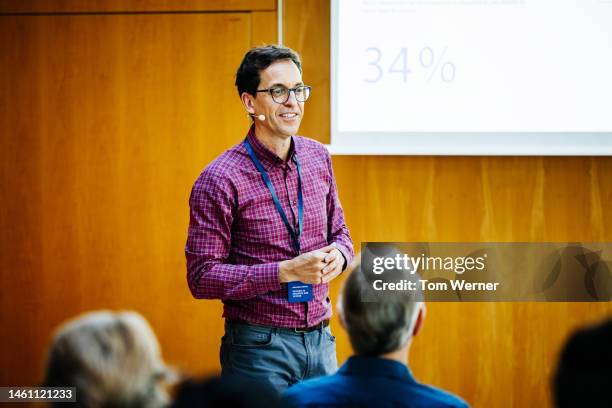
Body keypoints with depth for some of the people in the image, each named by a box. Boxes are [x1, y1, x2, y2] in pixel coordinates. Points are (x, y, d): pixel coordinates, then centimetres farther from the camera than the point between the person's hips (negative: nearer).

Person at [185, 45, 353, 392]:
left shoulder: (318, 158, 5)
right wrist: (286, 271, -21)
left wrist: (338, 255, -6)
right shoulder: (219, 180, -13)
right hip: (261, 347, -5)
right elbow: (202, 277, -14)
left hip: (320, 340, 6)